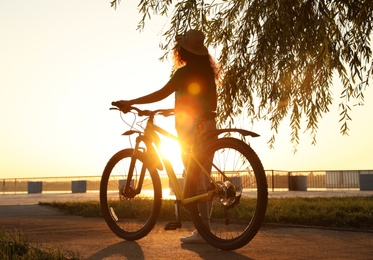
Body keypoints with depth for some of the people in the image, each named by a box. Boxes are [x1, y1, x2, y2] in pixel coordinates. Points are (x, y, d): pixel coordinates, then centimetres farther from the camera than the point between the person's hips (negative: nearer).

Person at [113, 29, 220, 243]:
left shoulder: (184, 72, -11)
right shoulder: (208, 71, 12)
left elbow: (161, 94, -18)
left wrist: (130, 103, -14)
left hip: (191, 128, -8)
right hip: (208, 125, 8)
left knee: (195, 180, -5)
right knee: (203, 179, 11)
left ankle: (202, 232, -3)